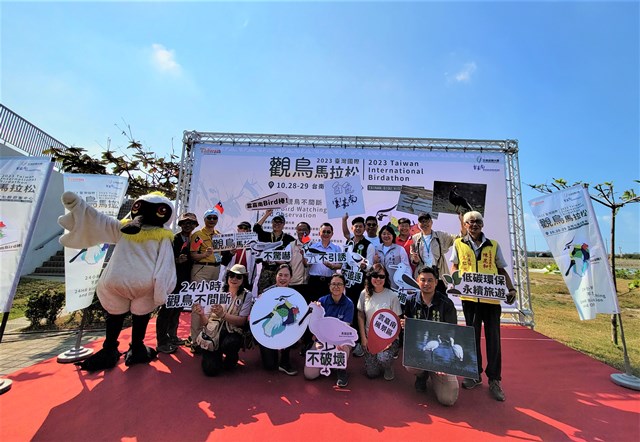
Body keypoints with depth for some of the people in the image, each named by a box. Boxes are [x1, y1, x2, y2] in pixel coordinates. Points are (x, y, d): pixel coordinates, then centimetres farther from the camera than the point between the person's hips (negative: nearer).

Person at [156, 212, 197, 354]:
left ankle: (172, 336, 30)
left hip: (184, 281, 7)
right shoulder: (173, 239, -8)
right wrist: (177, 260, -29)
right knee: (167, 309, -1)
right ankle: (162, 342, 8)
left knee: (177, 309, 16)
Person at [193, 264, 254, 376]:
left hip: (232, 333, -1)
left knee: (229, 344, -34)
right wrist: (201, 314, -21)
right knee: (211, 369, -16)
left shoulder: (247, 296, -2)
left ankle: (231, 358, 5)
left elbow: (242, 321, -11)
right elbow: (206, 321, 3)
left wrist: (223, 314, -27)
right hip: (212, 333, 1)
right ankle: (218, 355, 21)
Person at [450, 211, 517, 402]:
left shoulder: (493, 245, 9)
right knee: (472, 335, 10)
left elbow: (502, 270, 11)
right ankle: (475, 374, 26)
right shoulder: (459, 244, 7)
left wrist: (511, 288, -3)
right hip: (469, 296, 0)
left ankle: (494, 379, 19)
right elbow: (454, 266, 10)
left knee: (493, 337, 4)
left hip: (492, 297, 0)